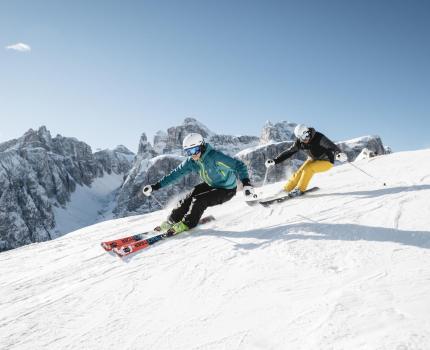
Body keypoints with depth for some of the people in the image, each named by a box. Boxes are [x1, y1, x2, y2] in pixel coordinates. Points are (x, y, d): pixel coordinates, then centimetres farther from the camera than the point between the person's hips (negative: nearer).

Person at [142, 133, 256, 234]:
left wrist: (246, 184, -46)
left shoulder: (215, 156, -32)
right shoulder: (191, 161, -11)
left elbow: (238, 165, -32)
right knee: (189, 198, -5)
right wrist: (156, 186, -8)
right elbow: (175, 173, -4)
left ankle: (187, 224, 0)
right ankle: (171, 221, 13)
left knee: (199, 201, -22)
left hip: (226, 190, -7)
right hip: (210, 185, 7)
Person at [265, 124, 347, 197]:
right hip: (313, 159, 5)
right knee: (299, 173, -12)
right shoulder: (299, 142, -15)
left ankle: (300, 190, -15)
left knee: (308, 169, -27)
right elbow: (288, 152, -7)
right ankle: (286, 189, 3)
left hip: (326, 162, -5)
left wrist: (338, 153, -64)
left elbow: (331, 146, -42)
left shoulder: (319, 137, -30)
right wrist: (274, 161, -14)